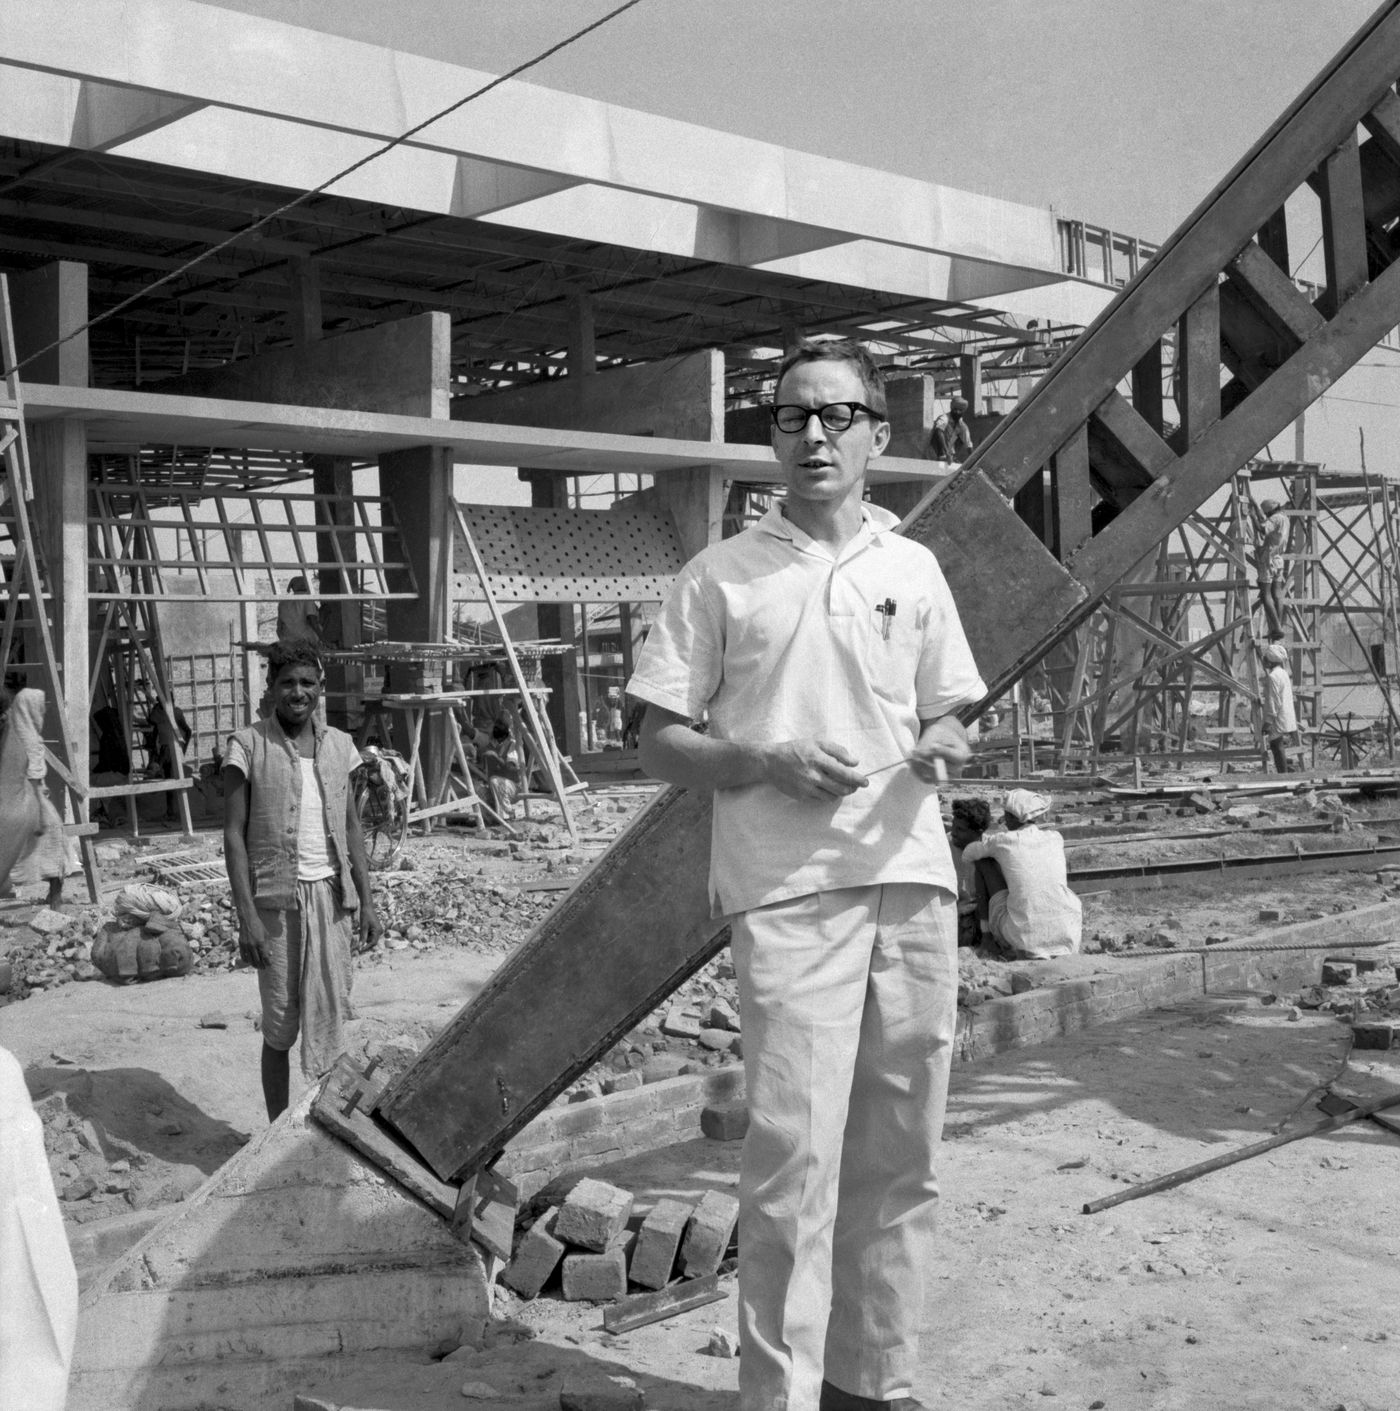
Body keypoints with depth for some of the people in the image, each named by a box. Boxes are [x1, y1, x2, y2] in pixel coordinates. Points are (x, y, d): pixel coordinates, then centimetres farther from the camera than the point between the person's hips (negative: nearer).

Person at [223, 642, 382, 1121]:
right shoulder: (249, 746, -4)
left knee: (330, 1014, 2)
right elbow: (234, 834, -6)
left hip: (331, 895, 3)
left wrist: (366, 901, 8)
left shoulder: (338, 745, 8)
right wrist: (246, 915, -13)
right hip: (276, 899, -3)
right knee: (280, 1024, 4)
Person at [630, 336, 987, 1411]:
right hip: (788, 891, -4)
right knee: (795, 1158, -8)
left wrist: (945, 743, -4)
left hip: (913, 881, 4)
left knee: (901, 1154, 10)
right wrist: (766, 763, -14)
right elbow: (656, 743, 3)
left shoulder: (913, 569, 13)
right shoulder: (721, 577, 3)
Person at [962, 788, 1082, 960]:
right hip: (1068, 933, 3)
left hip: (1022, 932, -3)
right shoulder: (1055, 838, 10)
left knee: (983, 859, 14)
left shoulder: (1002, 840, 1)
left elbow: (967, 855, 20)